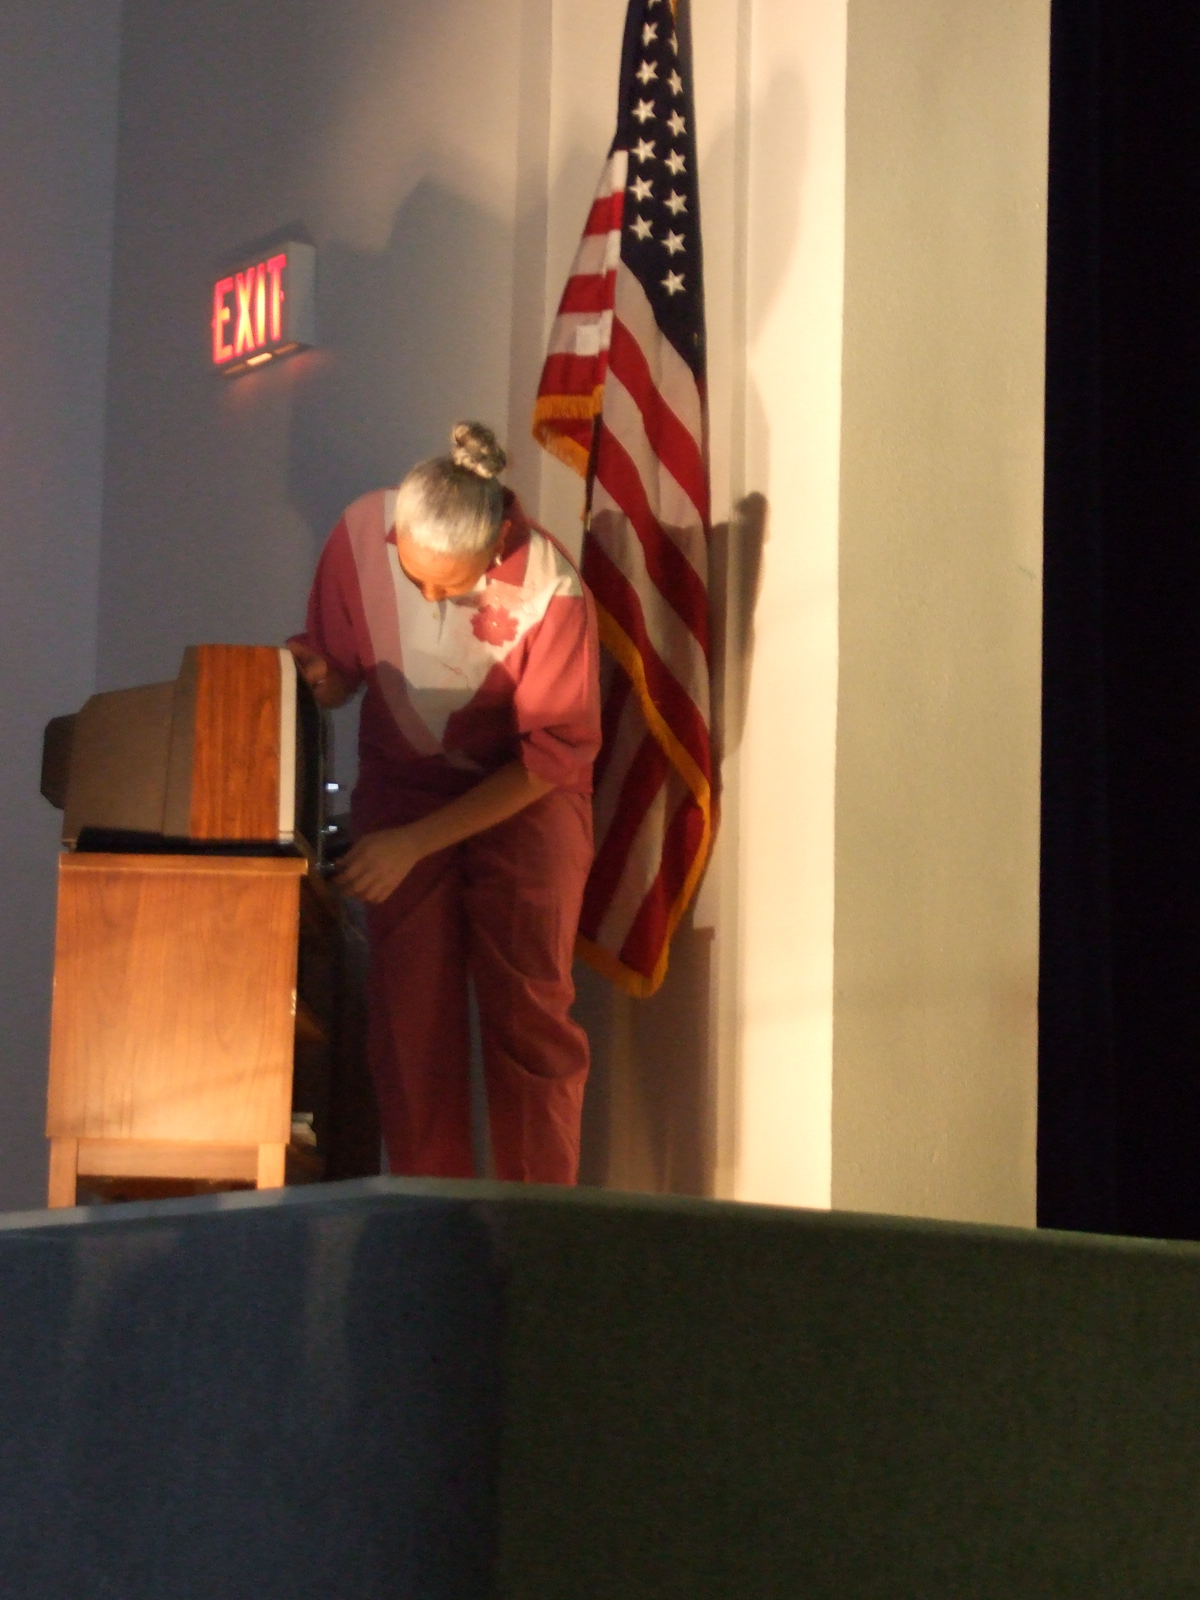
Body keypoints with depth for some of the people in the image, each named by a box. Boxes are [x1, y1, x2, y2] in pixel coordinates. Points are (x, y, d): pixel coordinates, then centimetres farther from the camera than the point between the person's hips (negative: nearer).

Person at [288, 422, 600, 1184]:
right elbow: (338, 672, -1)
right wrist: (307, 676, -26)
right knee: (410, 1021, -7)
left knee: (530, 1014, -10)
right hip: (401, 778, 3)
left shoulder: (550, 587, -25)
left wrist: (416, 842, -22)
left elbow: (555, 752, -18)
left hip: (525, 798, -2)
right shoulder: (361, 533, -16)